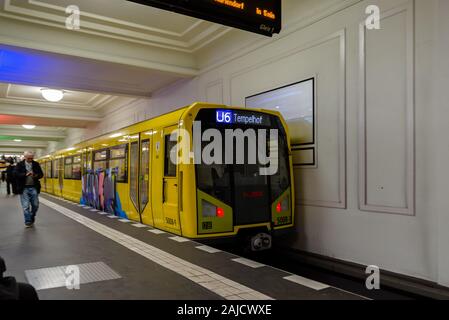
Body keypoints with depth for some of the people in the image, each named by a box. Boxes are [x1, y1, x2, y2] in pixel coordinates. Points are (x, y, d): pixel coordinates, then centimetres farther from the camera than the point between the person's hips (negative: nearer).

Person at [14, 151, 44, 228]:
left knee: (35, 205, 6)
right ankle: (28, 222, 10)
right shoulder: (19, 164, -1)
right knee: (26, 206, -1)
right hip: (24, 188, -2)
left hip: (34, 188, 2)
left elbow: (41, 174, 5)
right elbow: (15, 174, -11)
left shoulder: (36, 164, 6)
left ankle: (32, 218, 30)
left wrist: (36, 176, -17)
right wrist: (25, 174, -25)